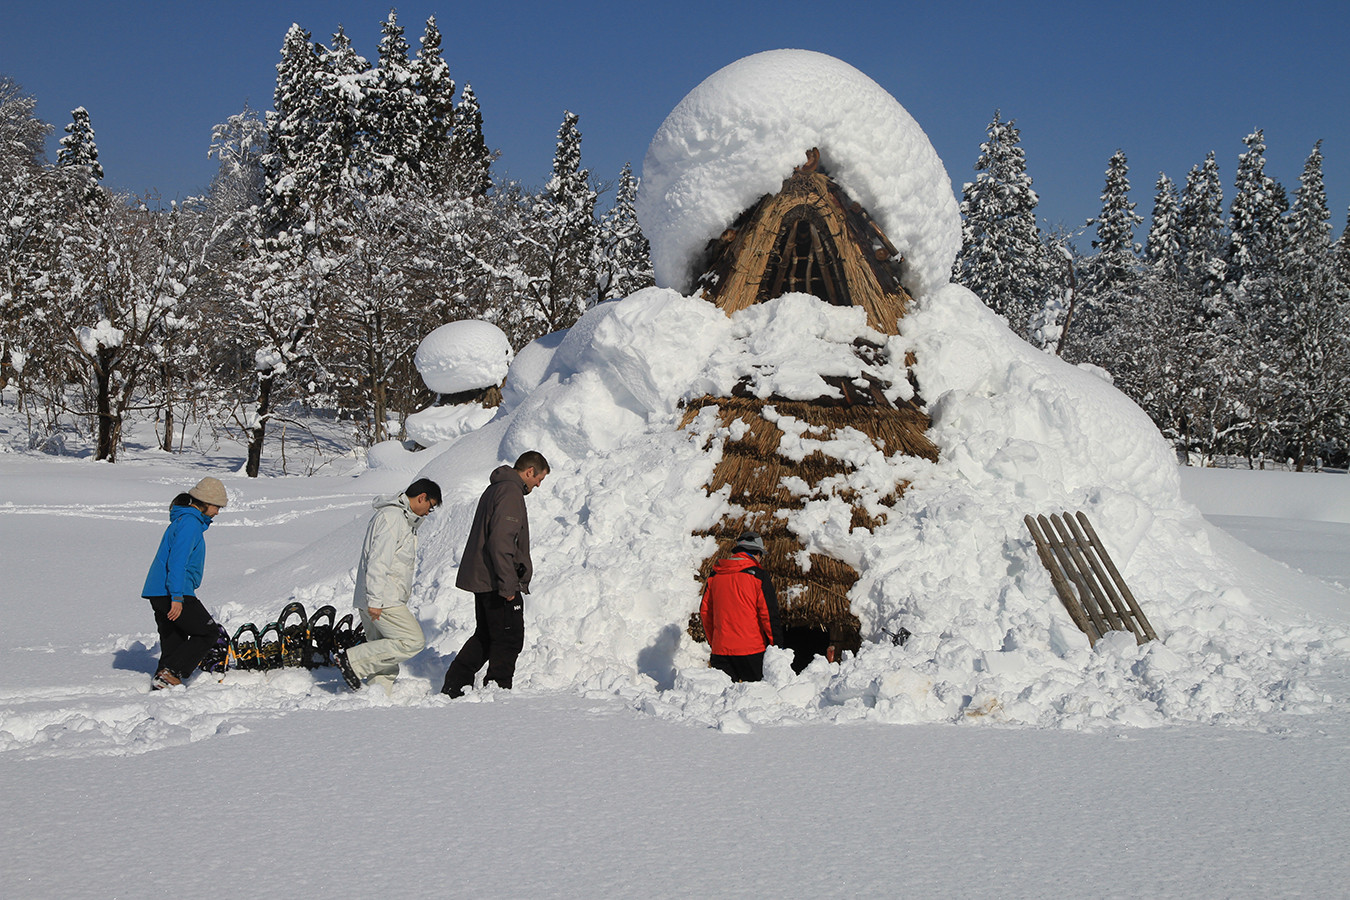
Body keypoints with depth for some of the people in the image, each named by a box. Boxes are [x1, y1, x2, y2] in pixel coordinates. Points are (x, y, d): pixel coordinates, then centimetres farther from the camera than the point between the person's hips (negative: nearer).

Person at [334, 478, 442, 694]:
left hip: (379, 600, 11)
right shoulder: (392, 517, -13)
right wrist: (374, 600, -23)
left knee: (384, 651, 9)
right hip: (381, 601, -11)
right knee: (413, 641, -13)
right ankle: (352, 659, -13)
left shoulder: (401, 518, 22)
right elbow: (378, 561, -20)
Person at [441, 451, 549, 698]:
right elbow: (500, 541, -25)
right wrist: (507, 585, -25)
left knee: (485, 636, 18)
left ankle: (453, 685, 17)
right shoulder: (510, 493, -16)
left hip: (481, 578, 10)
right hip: (496, 582, -10)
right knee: (509, 639, 0)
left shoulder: (495, 489, 17)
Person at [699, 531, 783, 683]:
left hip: (721, 649, 4)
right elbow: (769, 614, -6)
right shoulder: (758, 576, -6)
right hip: (752, 650, -4)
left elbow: (705, 611, 14)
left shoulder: (715, 575, 8)